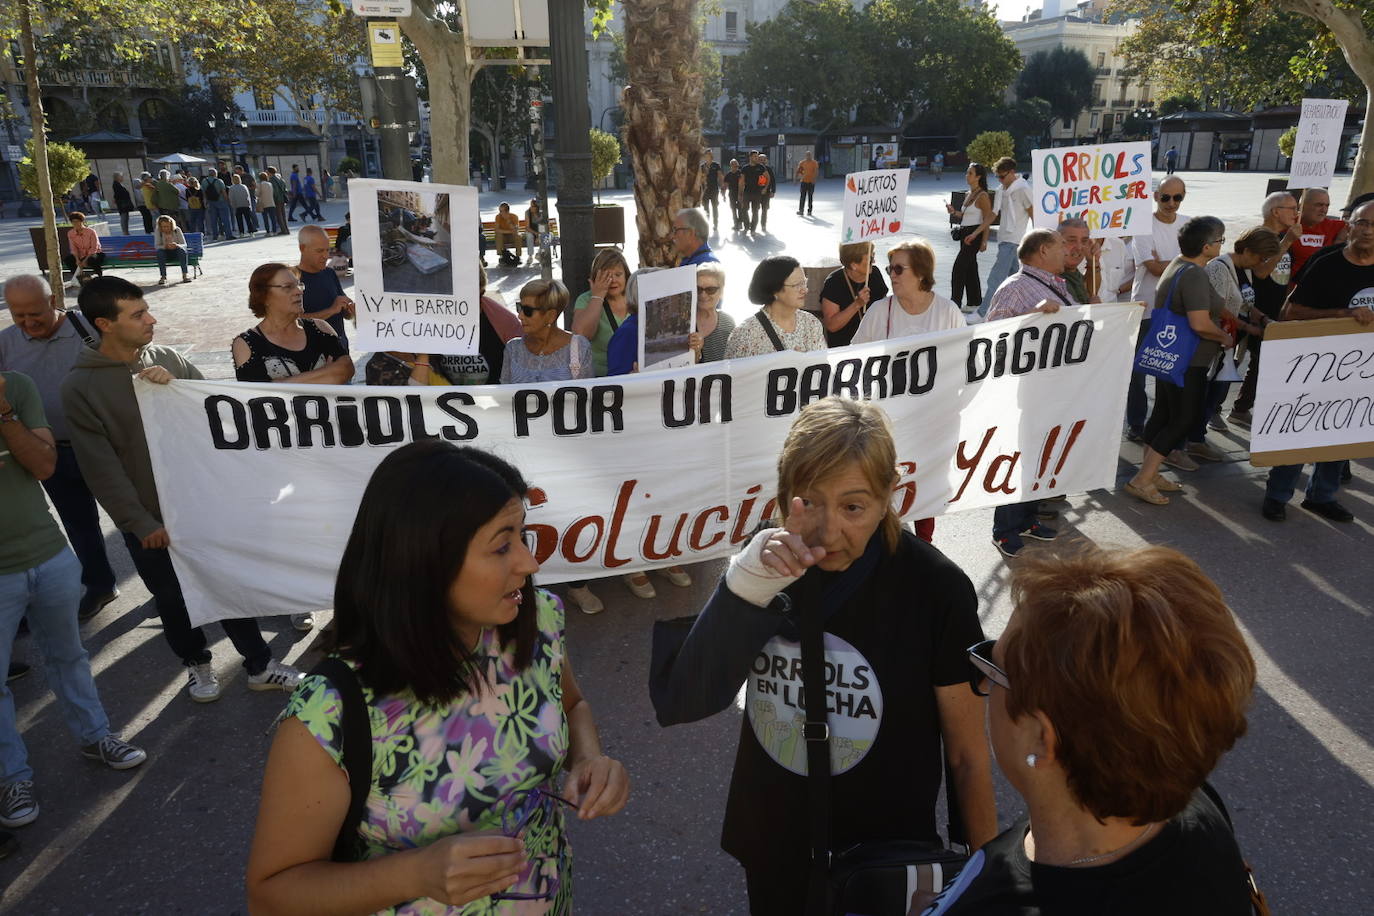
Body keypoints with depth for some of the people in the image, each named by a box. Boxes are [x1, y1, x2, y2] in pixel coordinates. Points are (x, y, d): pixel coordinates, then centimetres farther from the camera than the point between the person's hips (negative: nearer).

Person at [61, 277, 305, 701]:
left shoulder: (166, 358, 0)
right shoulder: (80, 386, -11)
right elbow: (101, 467, -12)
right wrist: (141, 522, -12)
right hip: (149, 520, -3)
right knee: (173, 600, 14)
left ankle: (260, 665, 24)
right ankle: (197, 664, 37)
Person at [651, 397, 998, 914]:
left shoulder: (934, 589, -22)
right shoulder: (766, 564, -14)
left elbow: (967, 756, -10)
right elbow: (677, 706, -23)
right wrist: (747, 585, -34)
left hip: (886, 864, -2)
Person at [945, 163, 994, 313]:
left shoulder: (982, 196, -11)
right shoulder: (968, 195, 15)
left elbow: (987, 219, -14)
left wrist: (974, 235, -24)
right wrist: (954, 212, 5)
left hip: (974, 235, -9)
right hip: (965, 234, 9)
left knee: (958, 269, -13)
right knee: (970, 269, 13)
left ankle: (955, 304, -11)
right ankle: (975, 302, 21)